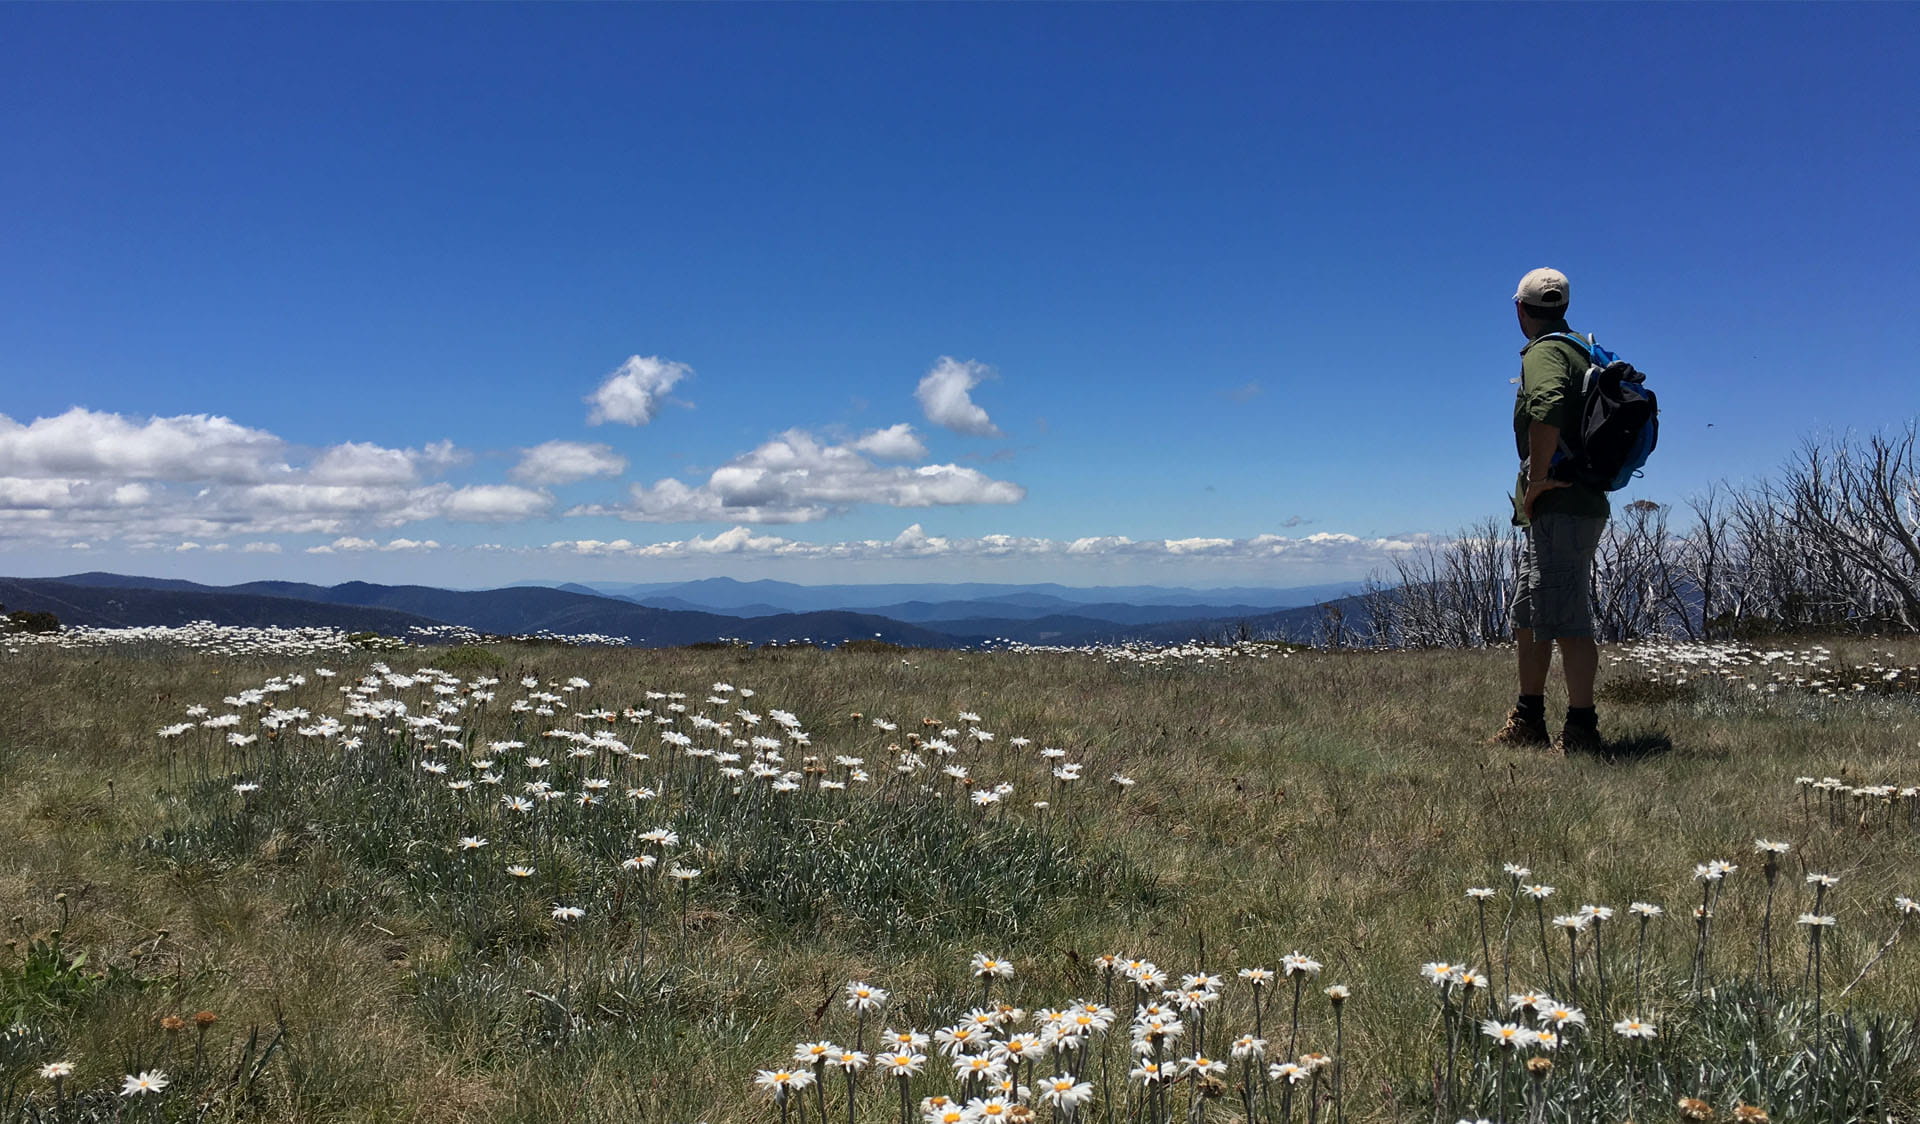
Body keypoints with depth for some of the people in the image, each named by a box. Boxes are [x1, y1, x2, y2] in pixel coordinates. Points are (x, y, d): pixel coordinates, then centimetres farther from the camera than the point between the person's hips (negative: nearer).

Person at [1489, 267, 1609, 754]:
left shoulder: (1544, 353, -12)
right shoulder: (1579, 353, 19)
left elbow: (1547, 412, -32)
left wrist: (1537, 480, -21)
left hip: (1560, 508, -11)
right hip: (1577, 502, 11)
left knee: (1566, 621, -7)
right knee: (1528, 617, 16)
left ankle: (1580, 730, -3)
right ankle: (1527, 722, 23)